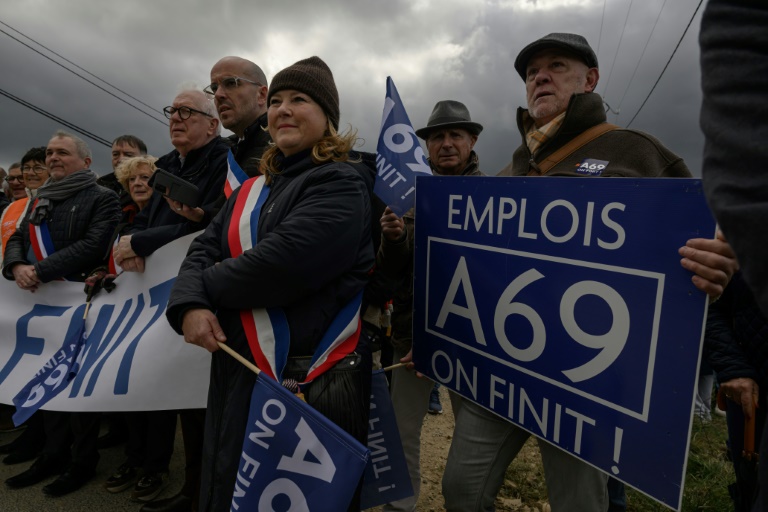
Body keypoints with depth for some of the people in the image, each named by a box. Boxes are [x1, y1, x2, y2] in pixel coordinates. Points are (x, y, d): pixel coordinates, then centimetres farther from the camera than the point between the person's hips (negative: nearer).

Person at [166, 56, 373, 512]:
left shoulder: (340, 187, -13)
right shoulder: (252, 189, 14)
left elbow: (279, 266, -24)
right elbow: (204, 250, 7)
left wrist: (206, 286, -8)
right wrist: (190, 304, -14)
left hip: (307, 382, -7)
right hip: (238, 371, 8)